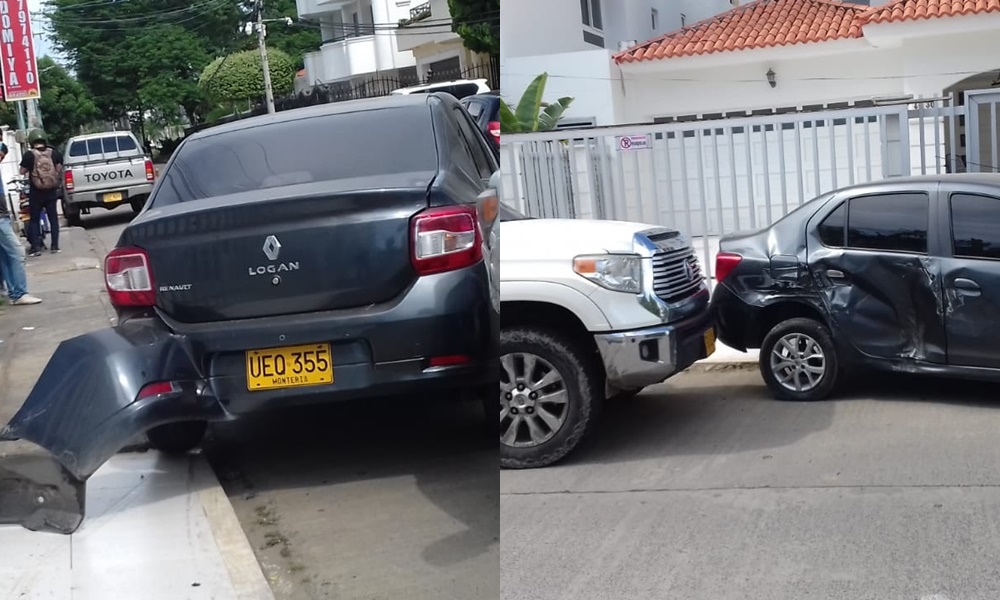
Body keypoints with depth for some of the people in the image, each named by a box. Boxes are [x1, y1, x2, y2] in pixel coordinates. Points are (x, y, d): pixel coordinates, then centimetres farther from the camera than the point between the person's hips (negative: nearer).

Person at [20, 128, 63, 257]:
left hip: (36, 191, -2)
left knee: (35, 219, 7)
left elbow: (22, 171, -2)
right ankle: (55, 246, 9)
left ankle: (36, 247, 2)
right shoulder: (54, 152, -2)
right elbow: (59, 169, 2)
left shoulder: (29, 155, -9)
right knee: (53, 217, 11)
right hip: (52, 190, 2)